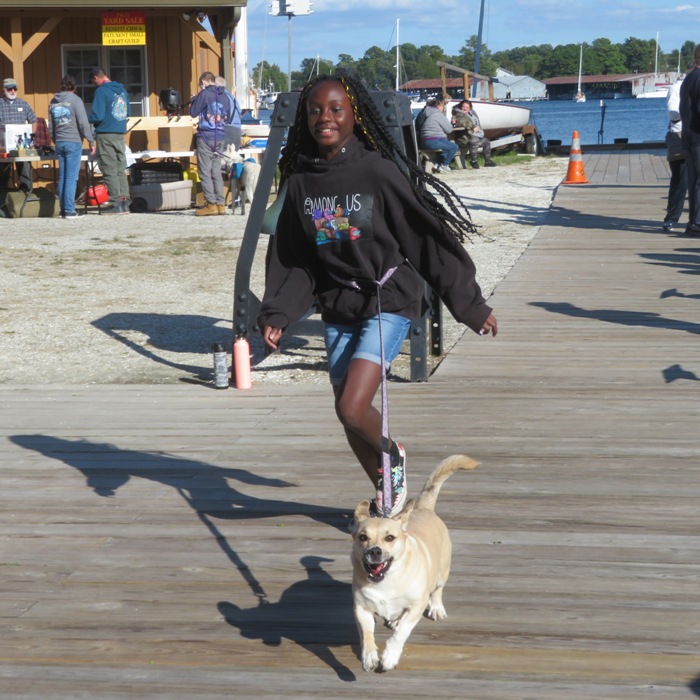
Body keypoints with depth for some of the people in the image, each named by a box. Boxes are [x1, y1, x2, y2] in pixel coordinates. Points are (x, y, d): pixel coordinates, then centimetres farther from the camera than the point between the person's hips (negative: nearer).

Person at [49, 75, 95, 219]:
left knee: (62, 177, 9)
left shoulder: (53, 102, 13)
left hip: (59, 143, 6)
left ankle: (63, 209, 9)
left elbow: (51, 126, 17)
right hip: (73, 142, -6)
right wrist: (91, 141, -5)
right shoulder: (75, 100, -6)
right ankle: (69, 210, -10)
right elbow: (83, 123, -10)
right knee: (71, 177, -6)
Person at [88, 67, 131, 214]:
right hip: (120, 134, 6)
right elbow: (128, 112, 20)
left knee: (109, 170, -3)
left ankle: (116, 203, -5)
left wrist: (86, 119, 3)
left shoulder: (101, 91, -11)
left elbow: (97, 116, -15)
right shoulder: (122, 90, 11)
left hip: (106, 135, -6)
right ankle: (125, 201, 5)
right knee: (121, 169, 9)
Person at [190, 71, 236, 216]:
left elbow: (193, 112, -3)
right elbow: (229, 119, 15)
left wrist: (194, 99, 12)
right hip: (221, 138, 6)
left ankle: (211, 204, -8)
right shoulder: (225, 96, 10)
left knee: (205, 172, -3)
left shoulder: (204, 94, -8)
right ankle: (220, 204, 7)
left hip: (206, 137, -6)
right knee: (216, 171, 10)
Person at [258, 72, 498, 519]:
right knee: (351, 418, 11)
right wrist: (277, 314, -6)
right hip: (338, 310, 5)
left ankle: (393, 454, 15)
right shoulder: (300, 182, 1)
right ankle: (387, 494, 34)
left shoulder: (379, 172, -14)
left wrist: (471, 305, -6)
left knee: (352, 408, -18)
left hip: (388, 304, -5)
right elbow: (292, 261, 8)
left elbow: (429, 238, -9)